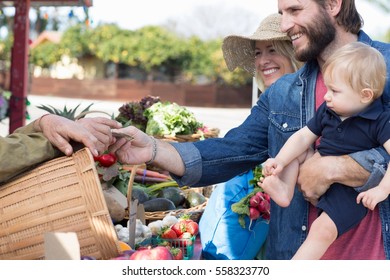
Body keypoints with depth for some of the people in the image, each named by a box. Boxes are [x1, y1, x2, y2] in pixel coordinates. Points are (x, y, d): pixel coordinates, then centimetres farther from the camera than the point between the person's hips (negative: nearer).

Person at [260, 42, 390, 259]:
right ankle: (285, 191, -8)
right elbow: (303, 137, 4)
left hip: (351, 191, -7)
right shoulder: (326, 111, 1)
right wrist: (280, 161, -11)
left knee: (323, 229, -26)